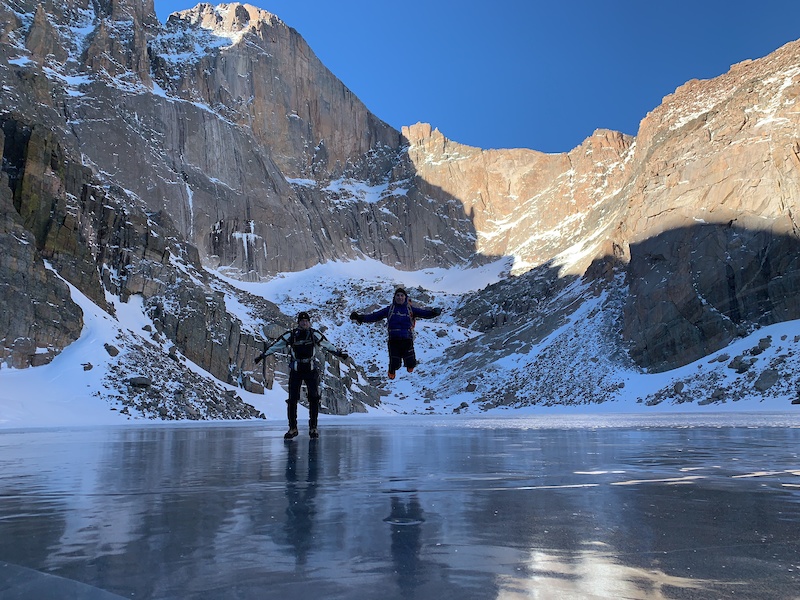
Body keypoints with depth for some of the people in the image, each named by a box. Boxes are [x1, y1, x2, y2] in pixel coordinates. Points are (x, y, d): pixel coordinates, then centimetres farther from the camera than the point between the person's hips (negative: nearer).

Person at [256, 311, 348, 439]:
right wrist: (262, 356, 10)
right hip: (295, 371, -1)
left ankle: (313, 428, 7)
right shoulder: (290, 335, -2)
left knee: (314, 399, -2)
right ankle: (292, 428, 6)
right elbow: (275, 345, 6)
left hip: (311, 370, 1)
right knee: (292, 399, -3)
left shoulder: (315, 334, 1)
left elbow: (327, 345, 11)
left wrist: (339, 353, 15)